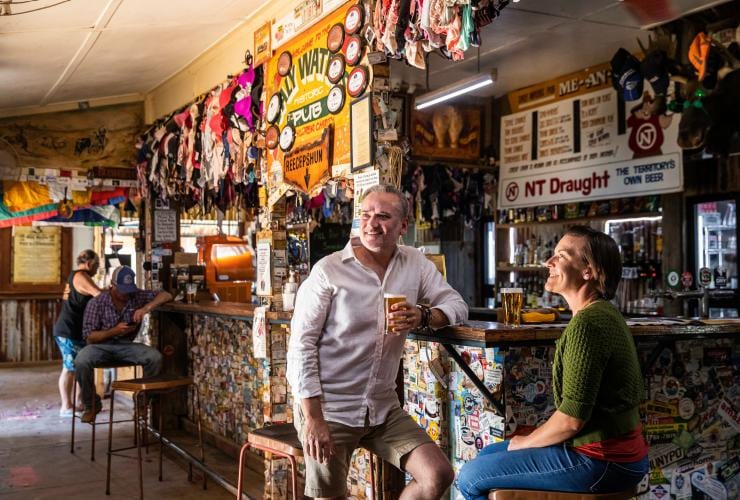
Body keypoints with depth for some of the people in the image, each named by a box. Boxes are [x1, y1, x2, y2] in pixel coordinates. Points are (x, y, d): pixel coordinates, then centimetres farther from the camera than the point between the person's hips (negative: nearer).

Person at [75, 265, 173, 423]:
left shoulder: (137, 296, -2)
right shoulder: (96, 303, -9)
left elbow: (166, 295, -5)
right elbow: (89, 337, -9)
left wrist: (146, 308, -21)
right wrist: (114, 331, -24)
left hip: (126, 346, 2)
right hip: (101, 346, -2)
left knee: (155, 357, -26)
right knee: (81, 362, -34)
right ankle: (92, 405, -6)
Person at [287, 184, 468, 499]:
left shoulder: (416, 264, 2)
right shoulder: (329, 270, -12)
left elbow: (457, 306, 5)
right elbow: (302, 346, -12)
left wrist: (424, 316, -18)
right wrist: (312, 419, -16)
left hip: (384, 408, 4)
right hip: (329, 409, -4)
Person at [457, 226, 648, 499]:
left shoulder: (587, 323, -22)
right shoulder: (602, 313, 11)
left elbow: (571, 418, -22)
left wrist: (525, 441, -5)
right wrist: (532, 437, 10)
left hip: (600, 460, -10)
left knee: (471, 478, -5)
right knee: (488, 455, 20)